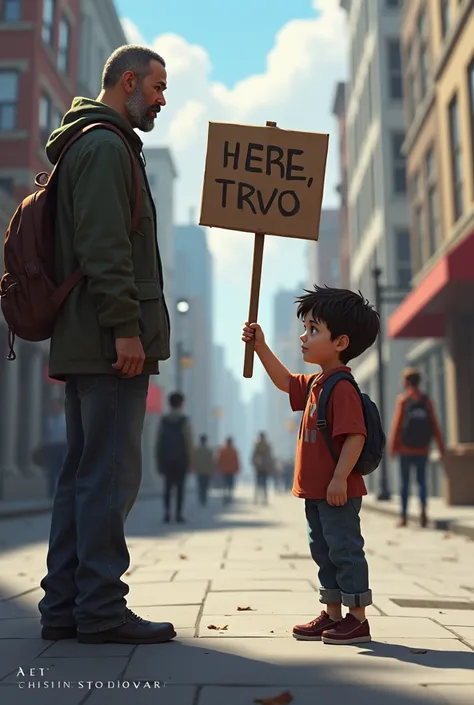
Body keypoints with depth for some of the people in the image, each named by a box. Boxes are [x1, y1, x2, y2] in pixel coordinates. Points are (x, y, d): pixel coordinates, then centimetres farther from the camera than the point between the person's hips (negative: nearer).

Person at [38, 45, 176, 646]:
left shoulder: (84, 145, 27)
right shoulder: (105, 145, -6)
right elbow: (104, 246, -18)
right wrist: (126, 327, -21)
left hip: (83, 344, 10)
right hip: (110, 342, -10)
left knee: (81, 474, 9)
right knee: (110, 475, -7)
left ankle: (64, 606, 16)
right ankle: (100, 609, 0)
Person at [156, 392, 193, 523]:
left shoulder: (163, 421, 4)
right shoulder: (185, 420, -6)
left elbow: (158, 442, 3)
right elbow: (189, 442, -10)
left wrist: (159, 460, 8)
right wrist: (190, 461, -6)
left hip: (167, 459, 3)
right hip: (181, 459, -3)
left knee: (168, 487, 8)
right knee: (180, 487, 1)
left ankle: (167, 513, -2)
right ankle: (179, 514, 0)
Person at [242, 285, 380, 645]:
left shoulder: (342, 387, -19)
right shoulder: (315, 383, 12)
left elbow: (355, 436, -25)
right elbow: (285, 381, 27)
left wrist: (340, 479, -27)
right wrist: (261, 346, 20)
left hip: (337, 491, -10)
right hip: (316, 490, 10)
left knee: (345, 550, -1)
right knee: (323, 551, 16)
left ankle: (358, 619, 10)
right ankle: (332, 615, 26)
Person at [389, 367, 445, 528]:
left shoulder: (402, 400, -5)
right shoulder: (426, 400, 3)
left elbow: (396, 425, -9)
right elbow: (434, 425, 0)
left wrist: (392, 447, -5)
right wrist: (441, 447, 4)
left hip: (406, 449, -2)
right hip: (422, 449, 2)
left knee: (404, 482, 6)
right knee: (421, 480, 10)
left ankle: (404, 516, 8)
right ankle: (423, 509, -9)